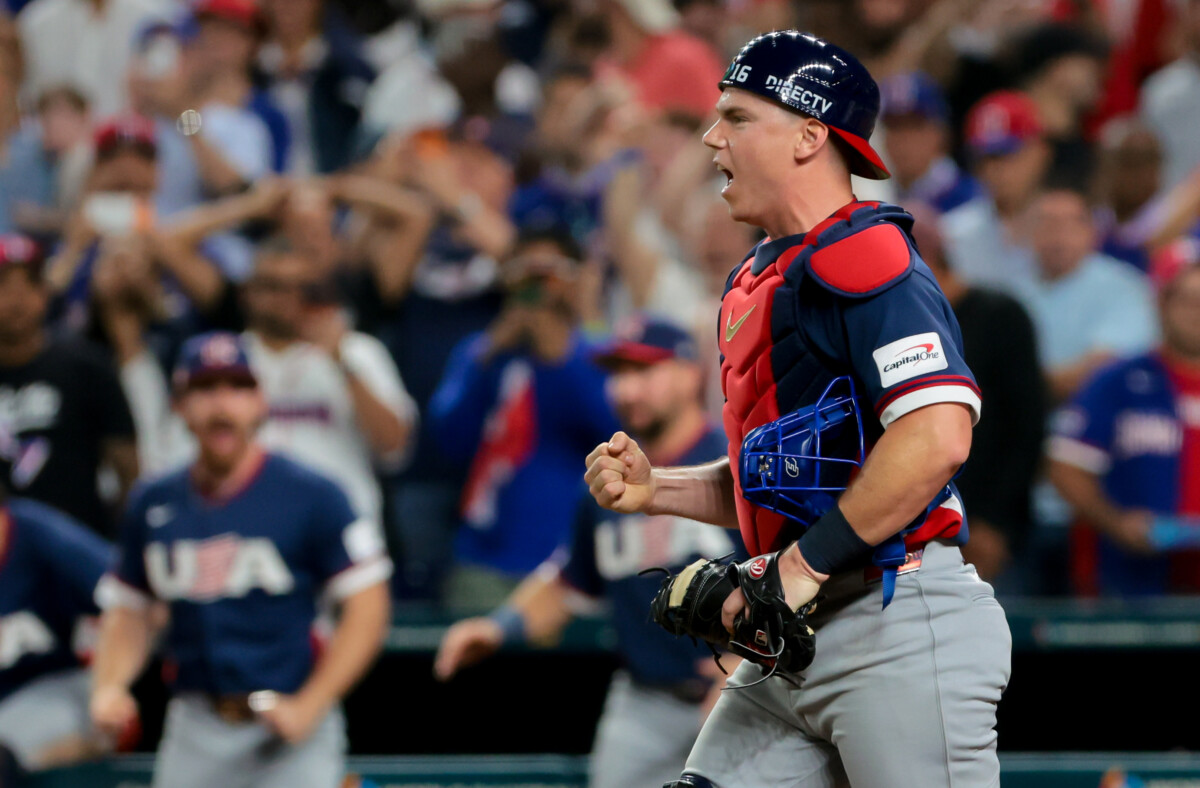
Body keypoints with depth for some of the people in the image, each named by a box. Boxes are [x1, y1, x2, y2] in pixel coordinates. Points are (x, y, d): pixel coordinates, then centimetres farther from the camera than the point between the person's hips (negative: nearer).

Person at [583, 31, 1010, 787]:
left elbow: (938, 436, -24)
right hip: (792, 642, 10)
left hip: (902, 630, -9)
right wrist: (654, 488, 10)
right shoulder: (753, 283, 20)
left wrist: (803, 565, -20)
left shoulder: (865, 257, -11)